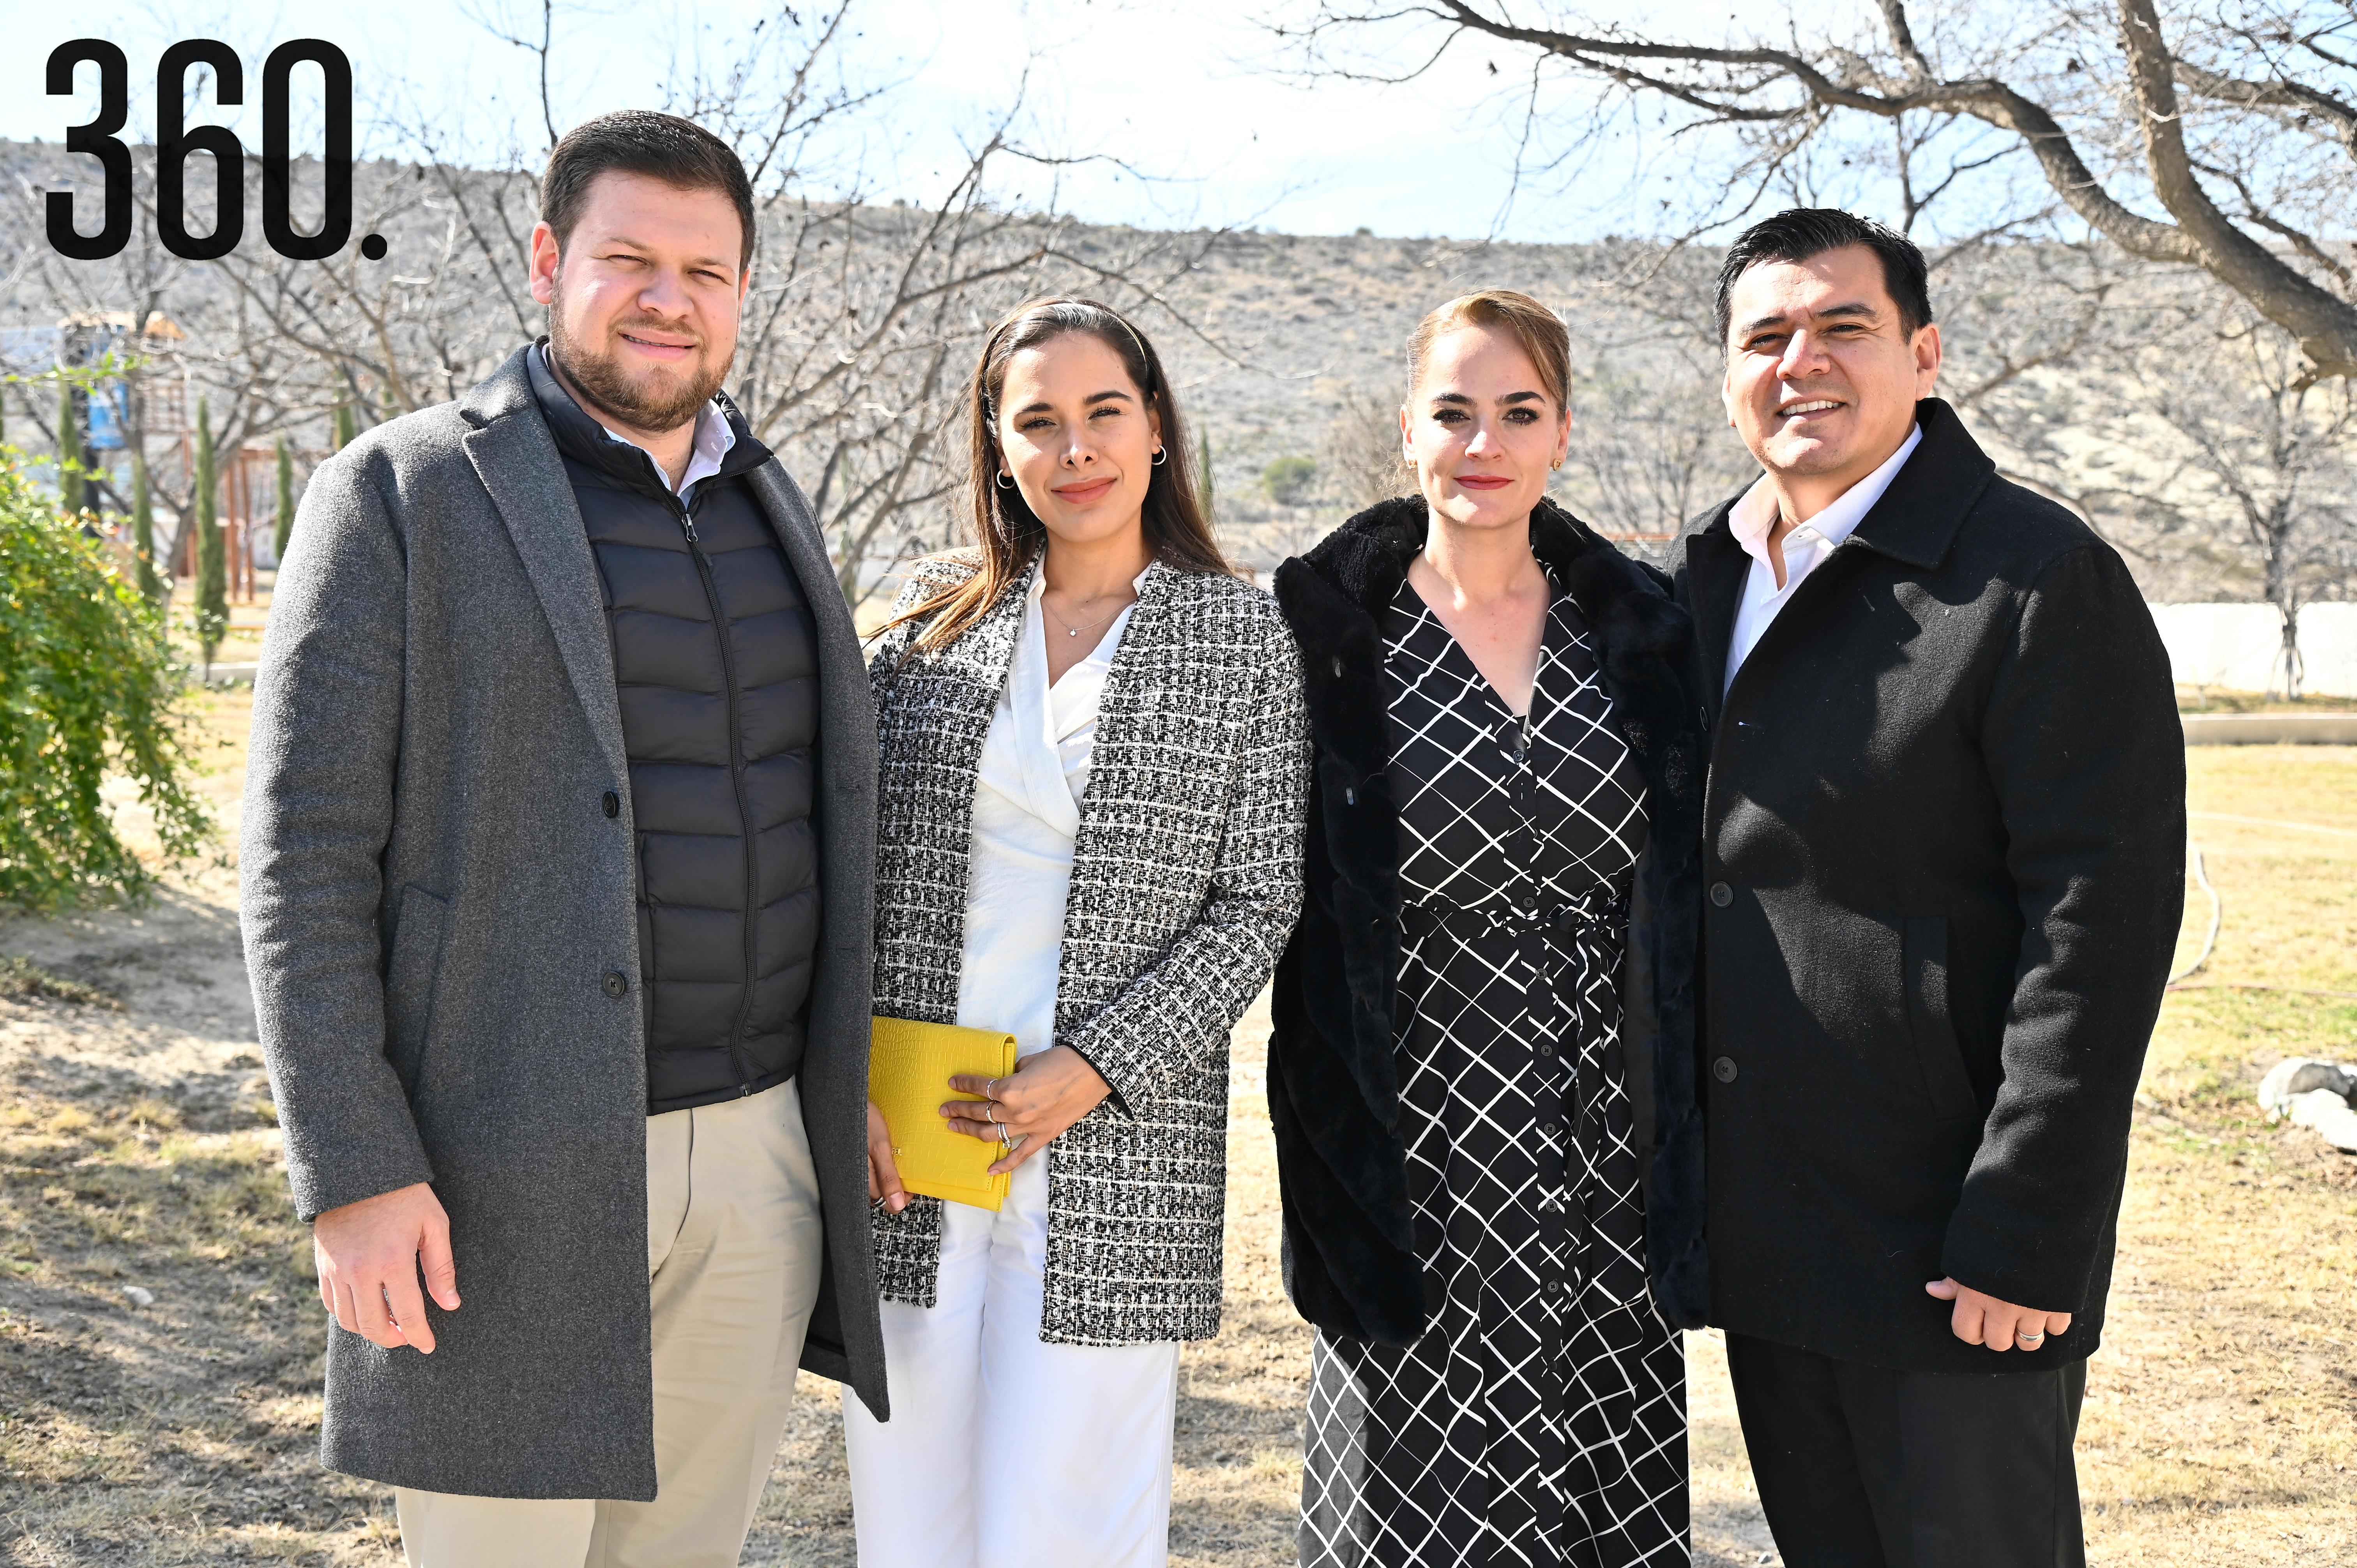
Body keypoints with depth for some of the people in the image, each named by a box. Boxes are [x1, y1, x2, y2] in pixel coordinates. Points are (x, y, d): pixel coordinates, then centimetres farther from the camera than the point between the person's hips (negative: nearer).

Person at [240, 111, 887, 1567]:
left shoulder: (770, 505, 12)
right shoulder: (402, 494, -6)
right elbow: (307, 857, -10)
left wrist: (854, 1080, 13)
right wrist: (353, 1175, -15)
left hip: (760, 1159, 6)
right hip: (506, 1173, -5)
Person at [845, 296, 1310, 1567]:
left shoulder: (1241, 637, 2)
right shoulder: (933, 615, 8)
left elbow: (1258, 903, -2)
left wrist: (1094, 1068, -12)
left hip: (1111, 1159, -2)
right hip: (900, 1147, 3)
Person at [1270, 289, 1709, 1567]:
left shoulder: (1645, 628, 6)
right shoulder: (1321, 633, -3)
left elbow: (1691, 899, 9)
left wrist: (1687, 1165, 5)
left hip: (1614, 1174, 3)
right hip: (1418, 1176, -2)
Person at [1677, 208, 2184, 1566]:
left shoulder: (2043, 580, -12)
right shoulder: (1707, 575, 9)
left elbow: (2102, 923, -16)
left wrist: (2026, 1237, -18)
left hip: (1949, 1247, -6)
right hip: (1761, 1231, 7)